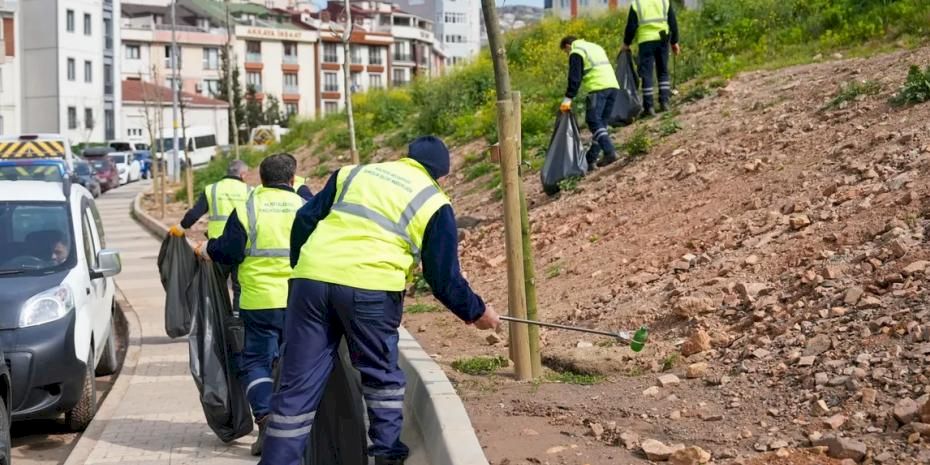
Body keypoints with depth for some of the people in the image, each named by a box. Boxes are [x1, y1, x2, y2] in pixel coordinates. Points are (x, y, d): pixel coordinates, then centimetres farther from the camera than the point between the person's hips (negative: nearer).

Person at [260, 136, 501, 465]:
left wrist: (300, 268, 27)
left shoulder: (352, 174, 23)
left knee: (298, 386, 7)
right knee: (382, 377, 19)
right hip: (370, 289, -3)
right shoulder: (434, 203, 12)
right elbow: (444, 279, 11)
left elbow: (304, 220, 17)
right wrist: (476, 312, 26)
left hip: (311, 278, 3)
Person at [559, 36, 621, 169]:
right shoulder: (596, 47, 31)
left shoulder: (576, 52, 4)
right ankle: (591, 159, 10)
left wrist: (568, 99, -8)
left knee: (594, 122, -9)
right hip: (613, 86, 8)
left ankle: (610, 152, -24)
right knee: (601, 123, 8)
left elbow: (574, 78, -7)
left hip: (598, 88, -8)